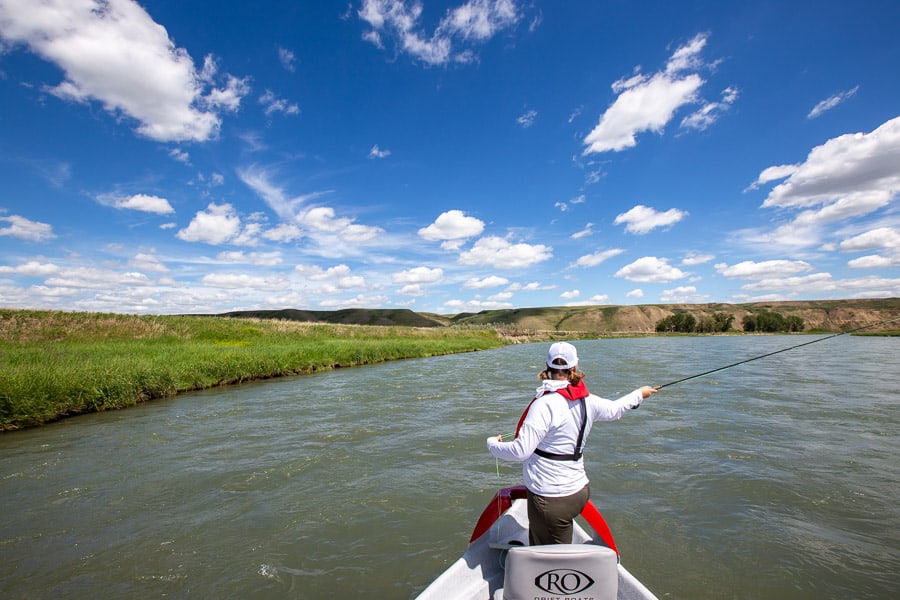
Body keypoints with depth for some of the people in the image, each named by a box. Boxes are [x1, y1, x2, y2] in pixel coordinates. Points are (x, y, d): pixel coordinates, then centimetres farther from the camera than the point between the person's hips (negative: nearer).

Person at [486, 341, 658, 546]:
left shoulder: (545, 404, -23)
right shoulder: (588, 401, -2)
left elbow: (521, 451, -24)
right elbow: (614, 410, 20)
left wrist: (493, 444, -4)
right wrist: (639, 394, 39)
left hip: (550, 500, -7)